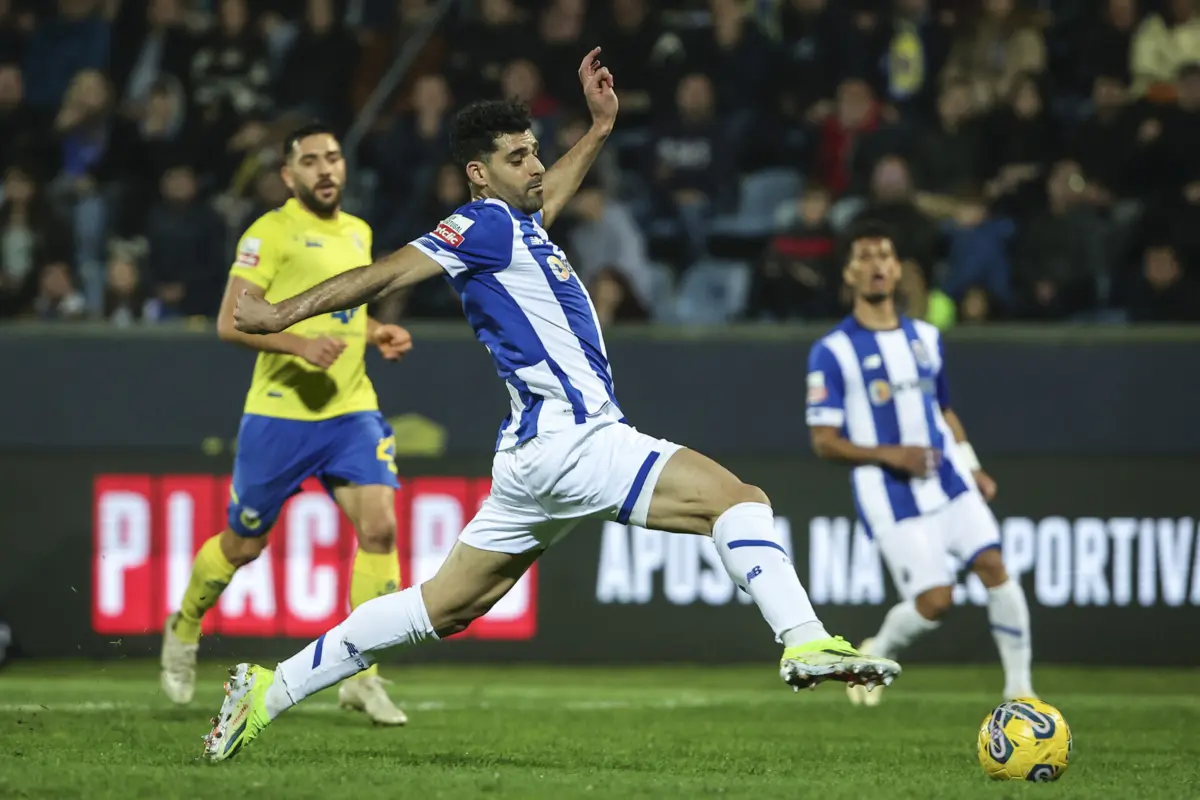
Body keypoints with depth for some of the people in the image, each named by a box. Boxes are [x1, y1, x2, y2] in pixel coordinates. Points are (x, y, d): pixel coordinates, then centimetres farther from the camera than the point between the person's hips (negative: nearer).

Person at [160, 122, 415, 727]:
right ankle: (184, 629, 37)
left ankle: (361, 677, -8)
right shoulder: (272, 232, -9)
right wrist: (301, 344, -28)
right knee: (243, 545, 7)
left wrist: (378, 335, 9)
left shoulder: (358, 233, 13)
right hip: (280, 412, -5)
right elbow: (229, 323, -15)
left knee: (379, 527, -14)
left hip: (351, 410, 5)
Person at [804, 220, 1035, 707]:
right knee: (935, 601, -11)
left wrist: (973, 468, 10)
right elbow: (824, 442, -7)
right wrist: (889, 455, -20)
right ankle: (876, 655, 21)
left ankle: (1019, 688, -3)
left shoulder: (926, 337, 12)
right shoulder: (832, 352, -6)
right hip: (890, 497, -5)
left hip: (948, 482, 5)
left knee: (994, 567, -13)